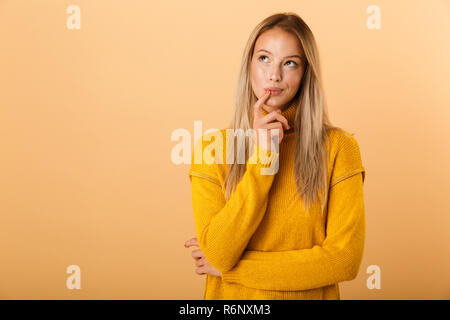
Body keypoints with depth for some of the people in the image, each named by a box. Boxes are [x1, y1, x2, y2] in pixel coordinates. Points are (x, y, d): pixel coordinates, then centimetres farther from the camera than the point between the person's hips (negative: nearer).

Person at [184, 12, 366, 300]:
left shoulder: (339, 147, -13)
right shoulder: (211, 147, -9)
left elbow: (346, 259, -17)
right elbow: (218, 254, -18)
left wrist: (230, 266, -16)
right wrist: (261, 157, -24)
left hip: (310, 294, 0)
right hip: (231, 297, 1)